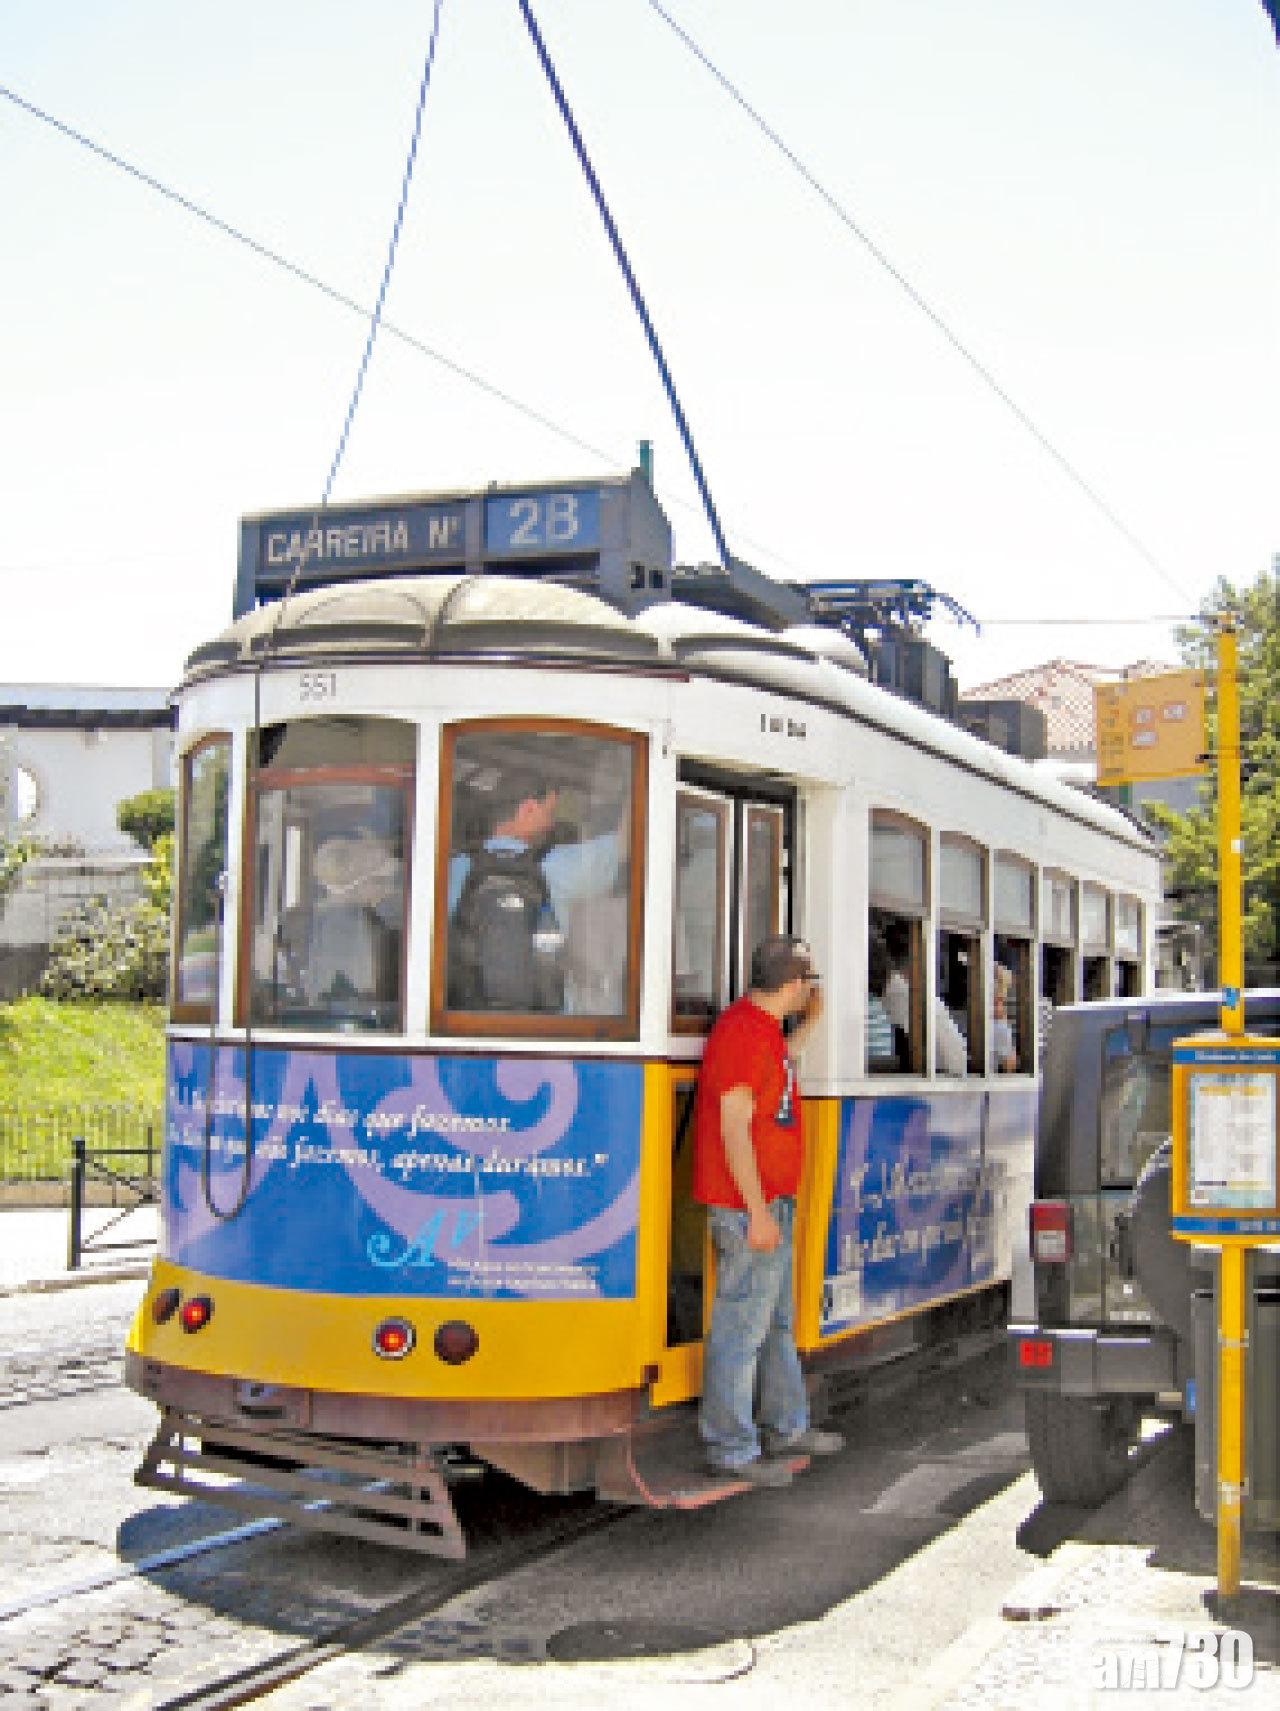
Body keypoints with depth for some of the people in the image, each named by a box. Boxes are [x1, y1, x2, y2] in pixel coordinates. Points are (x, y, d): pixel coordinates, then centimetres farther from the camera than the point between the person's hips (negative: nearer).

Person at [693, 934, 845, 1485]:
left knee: (776, 1321, 20)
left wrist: (811, 1023, 35)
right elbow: (733, 1125, -21)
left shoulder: (763, 1027, 13)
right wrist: (758, 1212, -22)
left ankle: (786, 1427, 32)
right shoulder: (744, 1030, -18)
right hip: (748, 1206, -11)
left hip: (769, 1201, 11)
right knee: (741, 1327, -3)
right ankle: (730, 1448, 5)